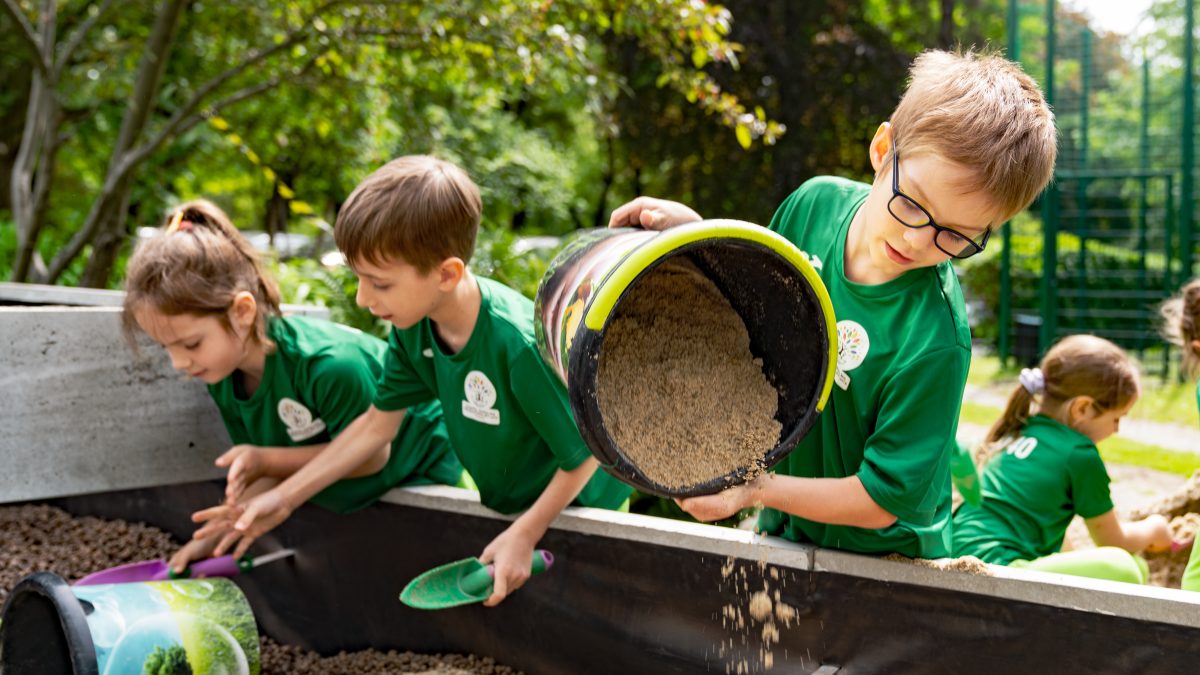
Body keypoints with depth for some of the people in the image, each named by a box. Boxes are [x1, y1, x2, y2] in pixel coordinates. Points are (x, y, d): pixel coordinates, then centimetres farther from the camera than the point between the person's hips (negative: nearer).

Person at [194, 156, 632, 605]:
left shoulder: (521, 344, -37)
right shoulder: (413, 325, -14)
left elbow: (584, 454, -25)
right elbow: (377, 422, 0)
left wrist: (524, 535, -21)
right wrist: (284, 498, -1)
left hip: (575, 509, -6)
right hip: (503, 503, 6)